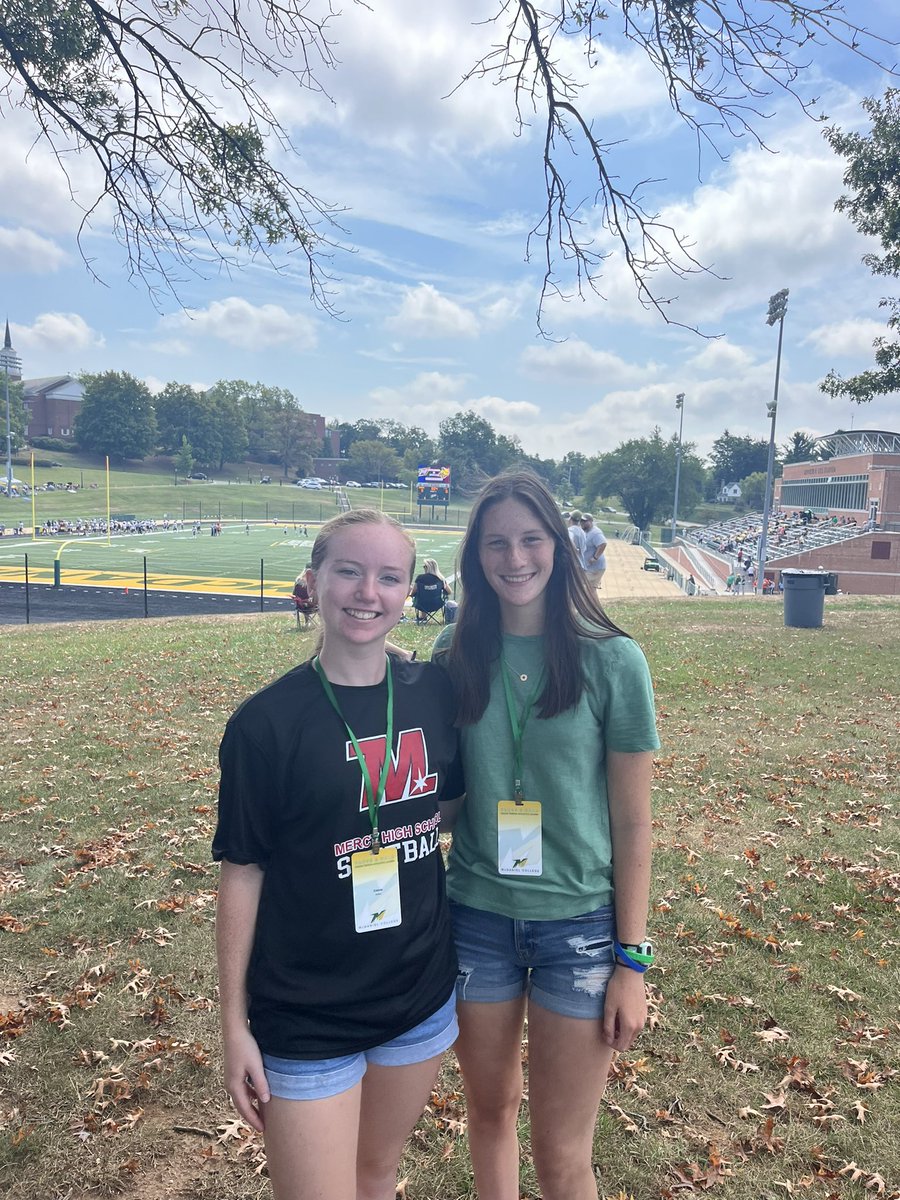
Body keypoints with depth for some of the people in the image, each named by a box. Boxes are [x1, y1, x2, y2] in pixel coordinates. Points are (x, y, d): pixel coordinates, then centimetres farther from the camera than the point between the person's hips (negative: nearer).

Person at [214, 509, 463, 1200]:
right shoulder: (267, 721, -15)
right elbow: (242, 872, -9)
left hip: (421, 992, 4)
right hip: (307, 1018, -3)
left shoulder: (434, 692, -5)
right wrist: (235, 1024, -6)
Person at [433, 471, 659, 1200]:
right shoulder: (456, 654, -5)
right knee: (490, 1108, 22)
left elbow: (633, 822, -7)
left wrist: (632, 959, -5)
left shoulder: (611, 660, -12)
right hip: (476, 917, 3)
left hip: (581, 923, -2)